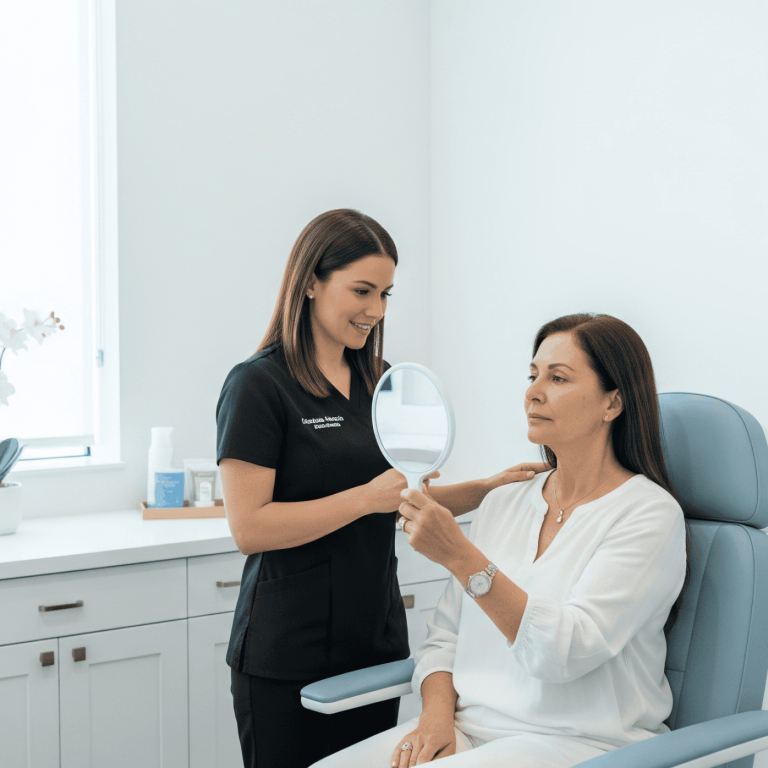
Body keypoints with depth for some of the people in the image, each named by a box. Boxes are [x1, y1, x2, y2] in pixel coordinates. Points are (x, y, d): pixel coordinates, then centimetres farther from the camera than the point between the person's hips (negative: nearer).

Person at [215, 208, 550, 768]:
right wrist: (366, 497, -22)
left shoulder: (381, 381, 11)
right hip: (287, 656, -6)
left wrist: (488, 488, 0)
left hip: (378, 643, 6)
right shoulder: (258, 385, -10)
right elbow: (249, 527, -17)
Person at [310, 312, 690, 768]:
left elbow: (567, 652, -20)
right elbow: (445, 635, 14)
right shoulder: (502, 504, 12)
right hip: (469, 729, 6)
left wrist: (460, 556, -26)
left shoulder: (648, 513, -8)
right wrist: (437, 713, -5)